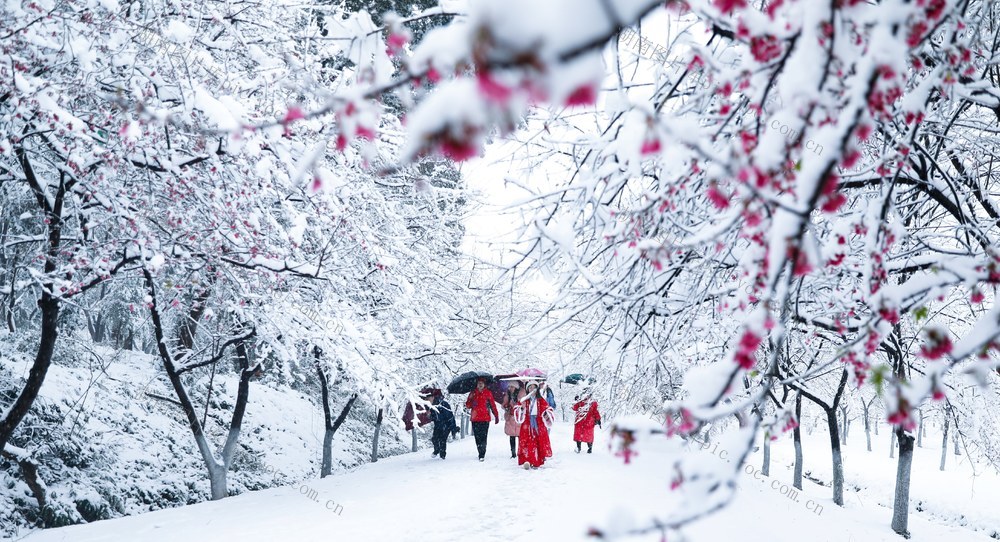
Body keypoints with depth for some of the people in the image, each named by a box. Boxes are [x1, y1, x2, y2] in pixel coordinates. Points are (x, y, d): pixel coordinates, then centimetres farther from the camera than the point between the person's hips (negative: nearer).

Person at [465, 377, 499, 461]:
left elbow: (493, 405, 9)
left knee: (483, 436, -12)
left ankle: (482, 455, -15)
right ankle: (481, 454, 14)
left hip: (485, 419, -3)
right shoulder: (473, 393, 13)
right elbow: (468, 406, 11)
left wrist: (496, 416, 4)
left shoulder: (488, 393, 7)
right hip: (475, 419, 3)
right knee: (477, 437, 3)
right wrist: (470, 400, -11)